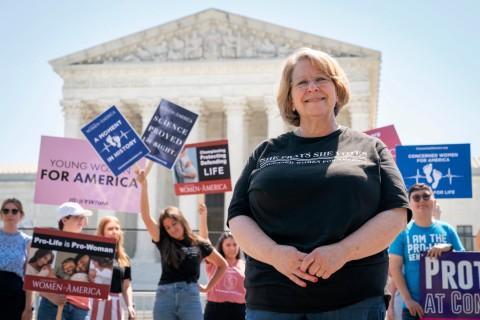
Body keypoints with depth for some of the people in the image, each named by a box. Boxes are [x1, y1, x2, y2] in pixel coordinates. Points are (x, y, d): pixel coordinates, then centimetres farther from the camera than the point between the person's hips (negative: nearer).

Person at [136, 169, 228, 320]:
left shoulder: (199, 244, 9)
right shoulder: (163, 242, 9)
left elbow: (222, 265, 20)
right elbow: (146, 216, -1)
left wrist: (208, 287, 10)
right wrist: (143, 185, -9)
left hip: (190, 297, -1)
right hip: (164, 297, 1)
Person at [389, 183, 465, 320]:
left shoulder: (447, 230, 6)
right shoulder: (403, 232, 0)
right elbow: (395, 268, -2)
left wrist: (449, 248, -13)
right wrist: (408, 299, -10)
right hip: (414, 306, -2)